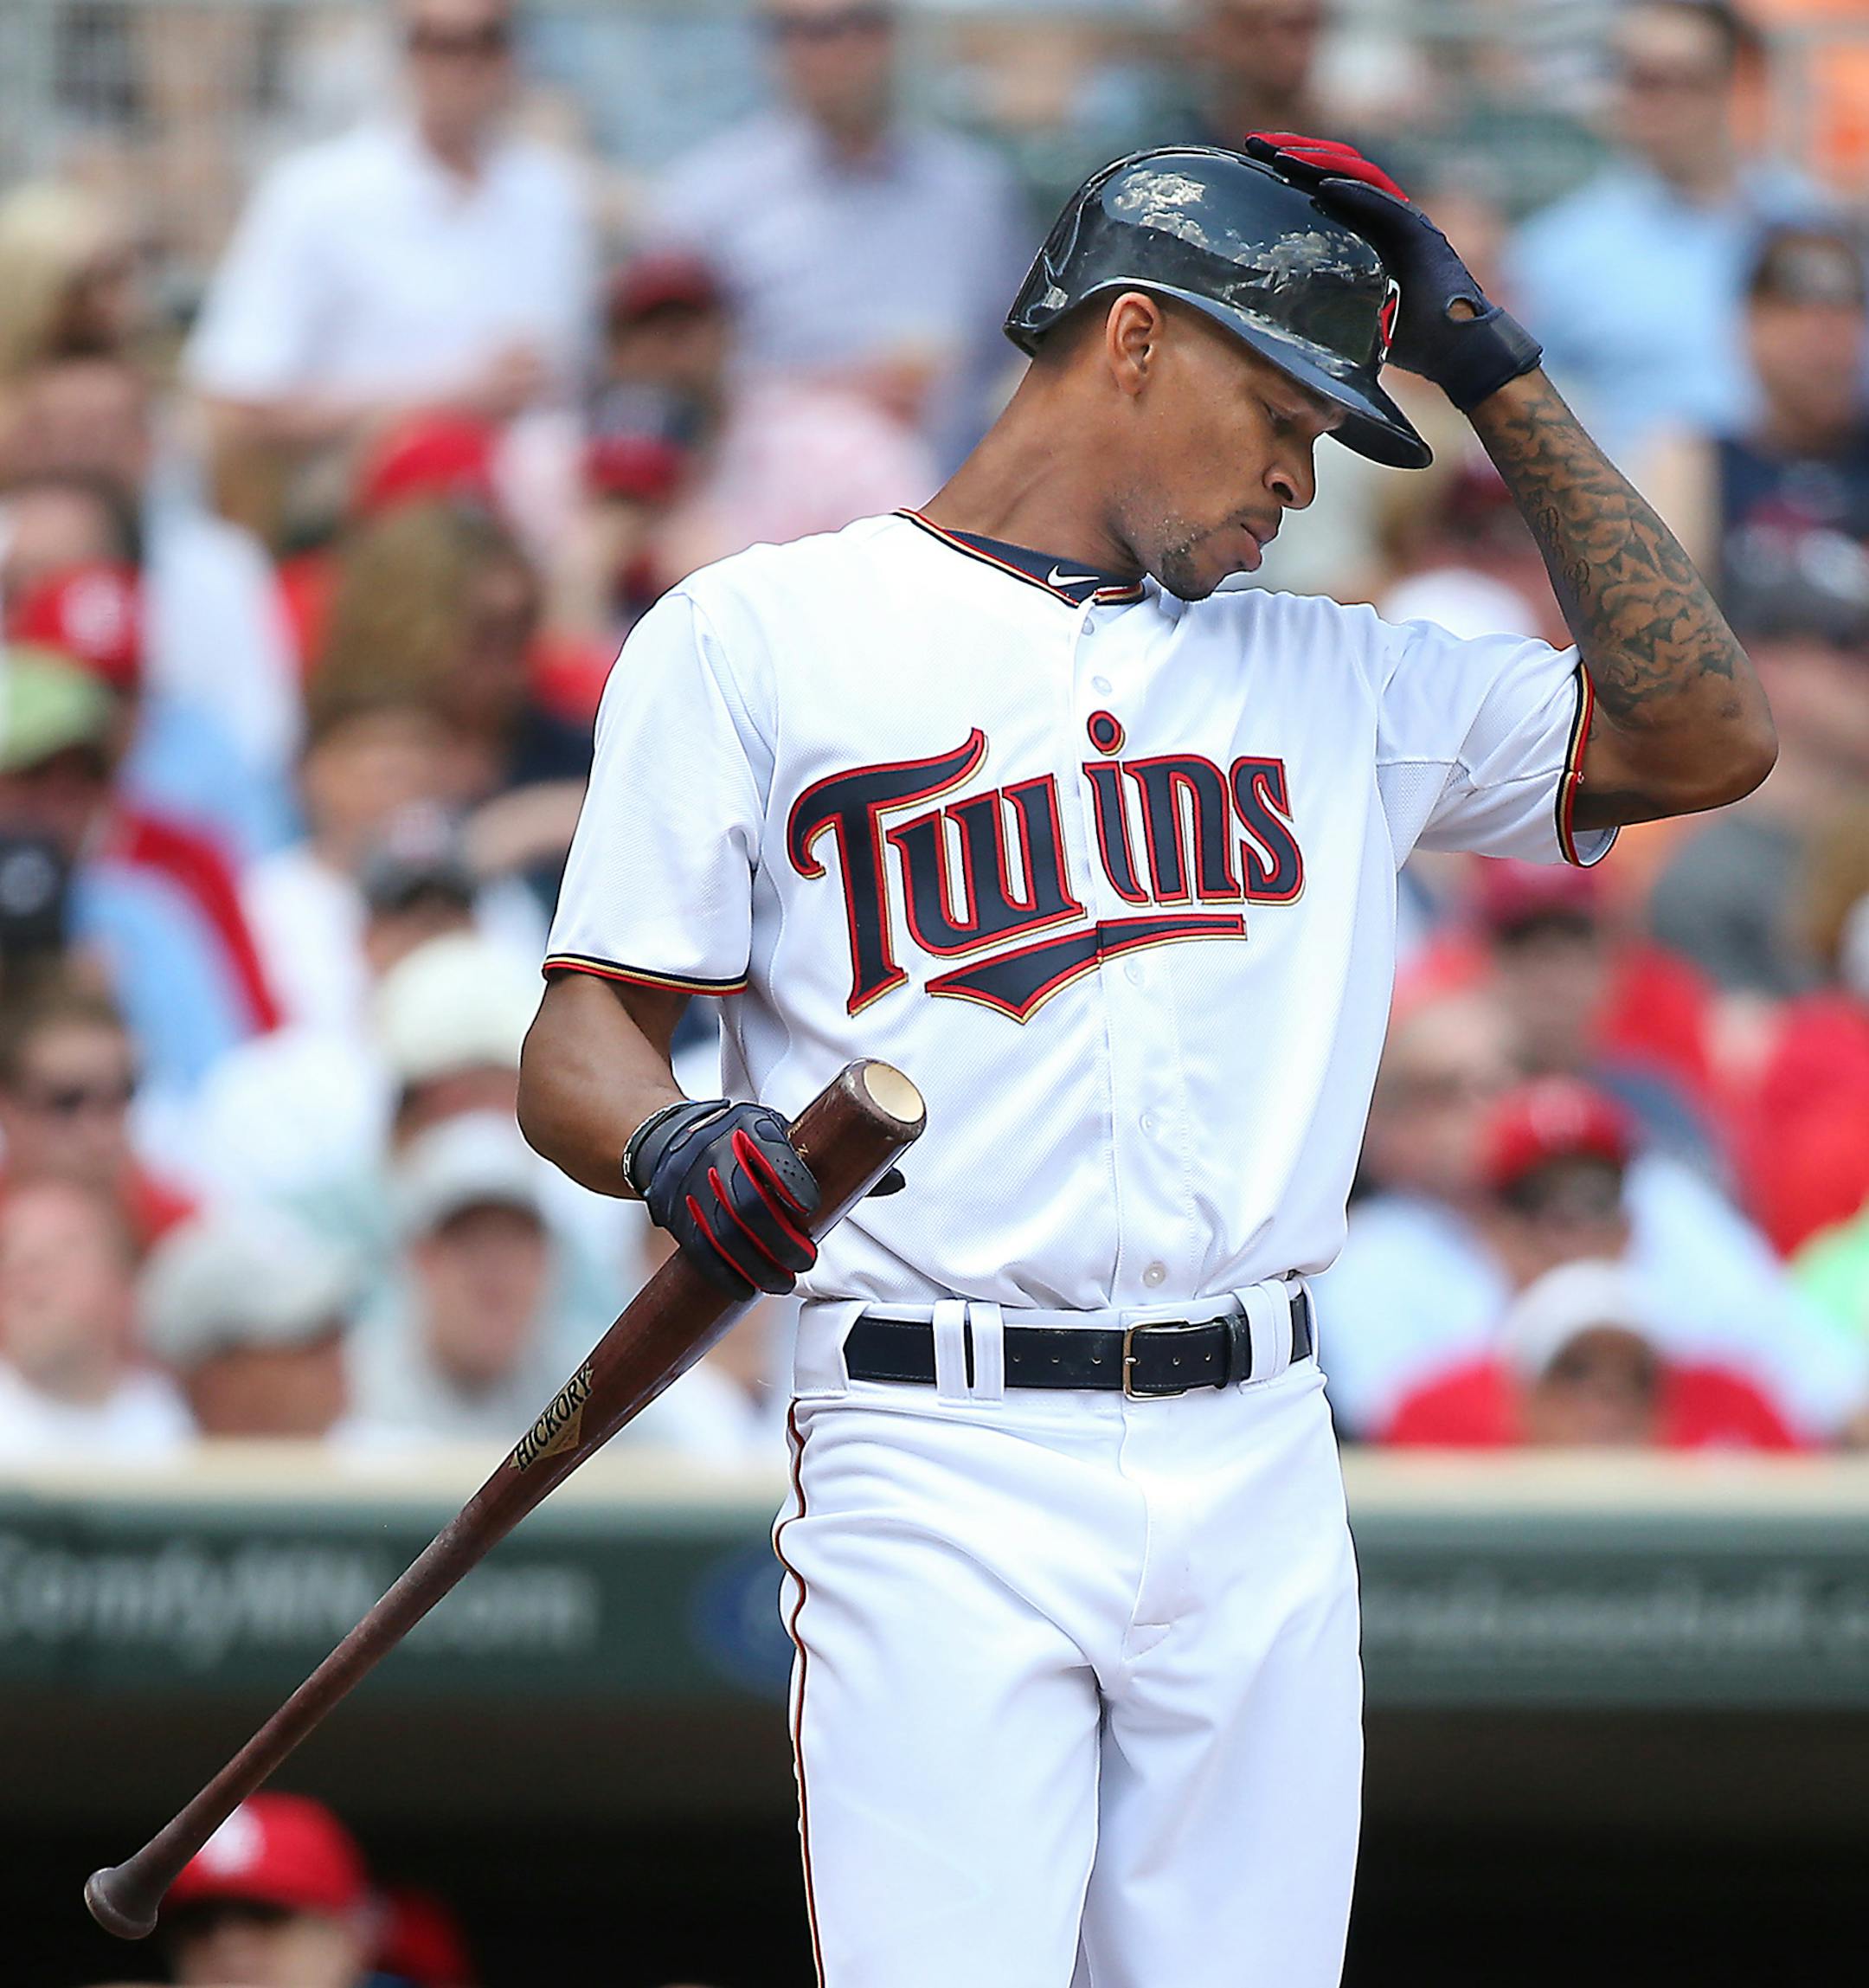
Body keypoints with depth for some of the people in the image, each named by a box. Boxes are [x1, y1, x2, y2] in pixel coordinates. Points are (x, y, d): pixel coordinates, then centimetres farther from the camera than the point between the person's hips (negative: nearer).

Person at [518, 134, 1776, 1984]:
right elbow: (578, 1047, 2)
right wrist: (677, 1151, -22)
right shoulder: (756, 635, 5)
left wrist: (1497, 375, 12)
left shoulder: (1337, 680, 20)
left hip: (1260, 1479, 5)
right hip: (942, 1474, -5)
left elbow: (1705, 737, 13)